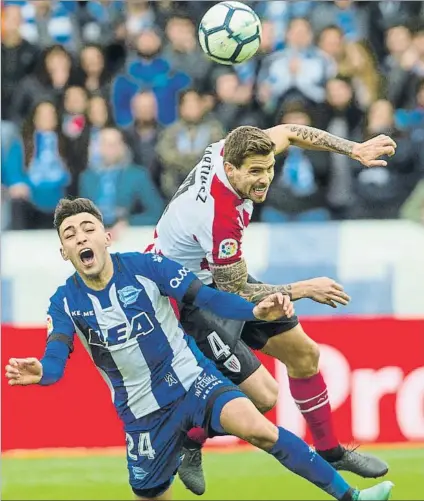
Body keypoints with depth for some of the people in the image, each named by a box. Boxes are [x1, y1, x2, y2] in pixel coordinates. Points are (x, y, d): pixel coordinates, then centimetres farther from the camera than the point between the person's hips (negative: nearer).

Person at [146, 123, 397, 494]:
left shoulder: (229, 150, -17)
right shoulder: (221, 217, -38)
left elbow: (286, 133, 4)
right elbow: (236, 293, -23)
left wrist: (355, 150, -1)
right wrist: (302, 290, -15)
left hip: (218, 276, 9)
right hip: (187, 298, -9)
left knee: (303, 353, 15)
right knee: (262, 395, -12)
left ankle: (330, 451, 32)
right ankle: (189, 441, 13)